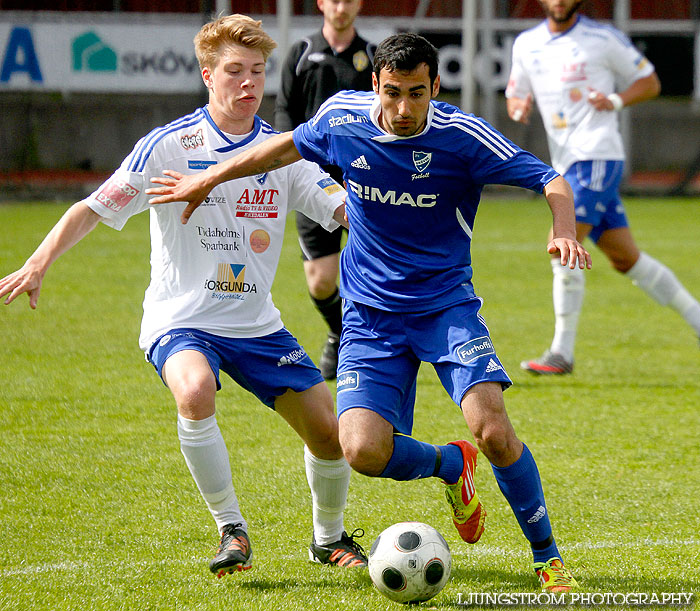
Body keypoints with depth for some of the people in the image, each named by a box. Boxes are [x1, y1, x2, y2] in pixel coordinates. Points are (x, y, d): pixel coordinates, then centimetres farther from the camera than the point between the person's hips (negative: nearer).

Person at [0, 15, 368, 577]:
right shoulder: (170, 146, -8)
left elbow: (349, 209, -3)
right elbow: (94, 209, -6)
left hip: (256, 322, 4)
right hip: (181, 318, -4)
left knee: (329, 431, -2)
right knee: (195, 393, -37)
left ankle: (329, 538, 27)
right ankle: (232, 531, -21)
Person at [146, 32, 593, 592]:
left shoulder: (461, 135, -14)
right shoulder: (342, 117, -5)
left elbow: (550, 181, -12)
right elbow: (289, 146, 17)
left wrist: (563, 230, -33)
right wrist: (208, 180, 24)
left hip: (446, 306, -2)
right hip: (371, 317, 3)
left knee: (492, 429, -24)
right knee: (363, 450, -17)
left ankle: (548, 556, -3)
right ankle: (451, 465, 17)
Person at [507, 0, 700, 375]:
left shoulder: (604, 39, -4)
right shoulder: (526, 45, 11)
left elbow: (650, 83, 4)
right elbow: (515, 96, 21)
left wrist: (616, 100, -14)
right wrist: (519, 108, -3)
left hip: (598, 157, -7)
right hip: (565, 163, 7)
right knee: (626, 259, 9)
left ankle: (562, 353, -12)